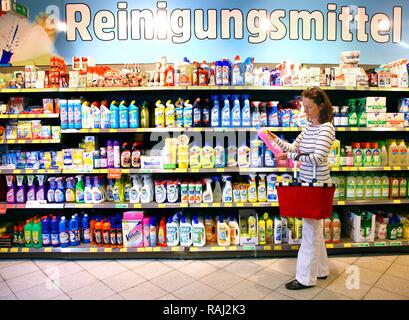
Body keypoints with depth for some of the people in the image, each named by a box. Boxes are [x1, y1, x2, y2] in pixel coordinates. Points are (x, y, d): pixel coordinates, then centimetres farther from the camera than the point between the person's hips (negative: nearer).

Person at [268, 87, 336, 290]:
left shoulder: (326, 128, -16)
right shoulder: (309, 125, 10)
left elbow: (318, 157, -26)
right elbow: (293, 147, 13)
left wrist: (291, 156, -29)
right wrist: (275, 139, 0)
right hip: (307, 182, 9)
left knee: (310, 230, 0)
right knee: (315, 229, 18)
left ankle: (306, 278, 14)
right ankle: (320, 269, 34)